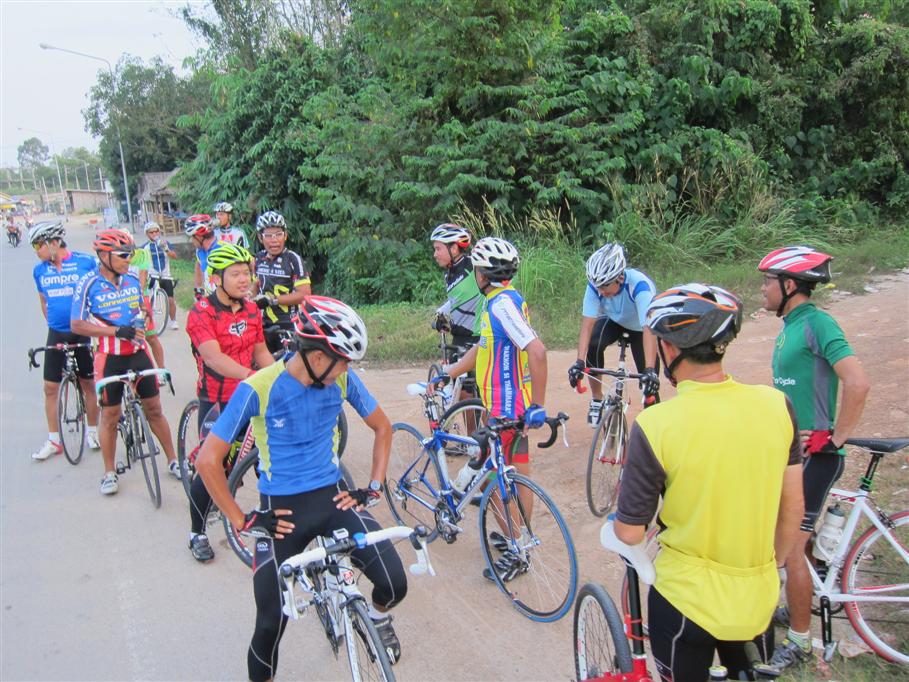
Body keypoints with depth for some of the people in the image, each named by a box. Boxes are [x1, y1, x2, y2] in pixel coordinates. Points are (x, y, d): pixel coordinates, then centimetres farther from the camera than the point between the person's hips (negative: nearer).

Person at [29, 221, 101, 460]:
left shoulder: (86, 262, -9)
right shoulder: (39, 270, 2)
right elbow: (44, 301, 16)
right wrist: (53, 323, 13)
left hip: (84, 332, -3)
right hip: (56, 334, 3)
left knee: (88, 384, 8)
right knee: (50, 387, 4)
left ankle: (92, 431, 25)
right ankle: (53, 441, 15)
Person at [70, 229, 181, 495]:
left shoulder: (132, 281, 2)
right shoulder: (89, 284, -11)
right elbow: (77, 325, -15)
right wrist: (117, 330, -23)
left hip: (138, 353, 3)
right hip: (110, 358, -3)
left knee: (154, 409, 8)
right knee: (110, 415, 7)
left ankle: (172, 460, 21)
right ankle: (109, 472, 21)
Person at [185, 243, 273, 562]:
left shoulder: (251, 310, 5)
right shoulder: (201, 312, -15)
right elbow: (213, 357, -29)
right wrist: (251, 375, -43)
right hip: (216, 402, -5)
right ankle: (197, 534, 17)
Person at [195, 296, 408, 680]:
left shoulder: (343, 379, -7)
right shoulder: (258, 388, -18)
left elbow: (382, 428, 9)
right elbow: (208, 460, -13)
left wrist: (374, 488, 1)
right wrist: (242, 522, -12)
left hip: (332, 497, 3)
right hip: (282, 511, -2)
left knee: (394, 584, -13)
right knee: (272, 620, -2)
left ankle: (378, 618, 24)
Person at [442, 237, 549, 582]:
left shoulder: (502, 304, -22)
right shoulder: (503, 301, 10)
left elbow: (537, 351, -31)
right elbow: (482, 347, 20)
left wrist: (538, 405, -27)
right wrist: (448, 373, 22)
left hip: (506, 407, -10)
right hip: (515, 404, 10)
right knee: (519, 473, 18)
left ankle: (517, 553, 8)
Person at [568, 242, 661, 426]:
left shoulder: (639, 285, -40)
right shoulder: (596, 285, -30)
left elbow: (649, 329, -47)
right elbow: (587, 323, -34)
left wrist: (650, 370, -57)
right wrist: (579, 362, -47)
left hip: (641, 328, -2)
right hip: (614, 321, 2)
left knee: (649, 384, -10)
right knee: (593, 344, -30)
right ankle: (597, 401, -11)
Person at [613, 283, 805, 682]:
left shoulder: (654, 426, -23)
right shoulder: (777, 405, -10)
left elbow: (630, 533, -14)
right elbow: (793, 509, 1)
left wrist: (616, 525, 9)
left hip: (685, 604, -3)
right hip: (758, 603, 3)